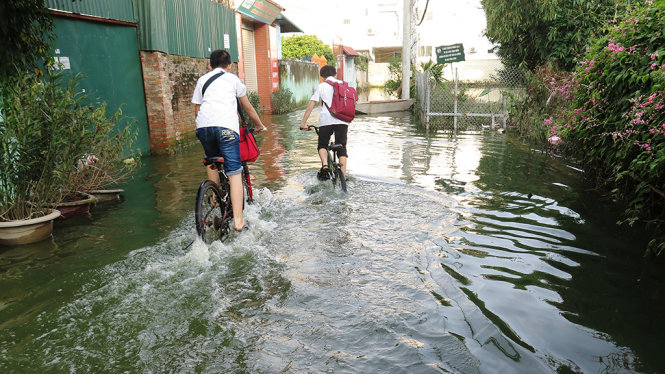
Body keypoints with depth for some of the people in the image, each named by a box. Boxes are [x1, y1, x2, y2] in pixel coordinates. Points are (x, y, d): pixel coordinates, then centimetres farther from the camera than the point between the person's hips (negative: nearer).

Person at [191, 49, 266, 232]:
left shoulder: (202, 80, 25)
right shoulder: (233, 79, 22)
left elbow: (197, 109, 22)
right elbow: (248, 107, 28)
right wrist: (260, 125, 41)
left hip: (203, 126, 3)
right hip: (226, 126, -3)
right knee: (234, 173, -4)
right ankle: (238, 221, -10)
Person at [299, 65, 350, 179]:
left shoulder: (321, 86, 11)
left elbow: (310, 106, 4)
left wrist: (303, 123, 6)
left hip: (326, 120, -2)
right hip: (342, 120, 2)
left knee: (322, 145, 14)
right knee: (342, 147, 7)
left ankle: (325, 165, -13)